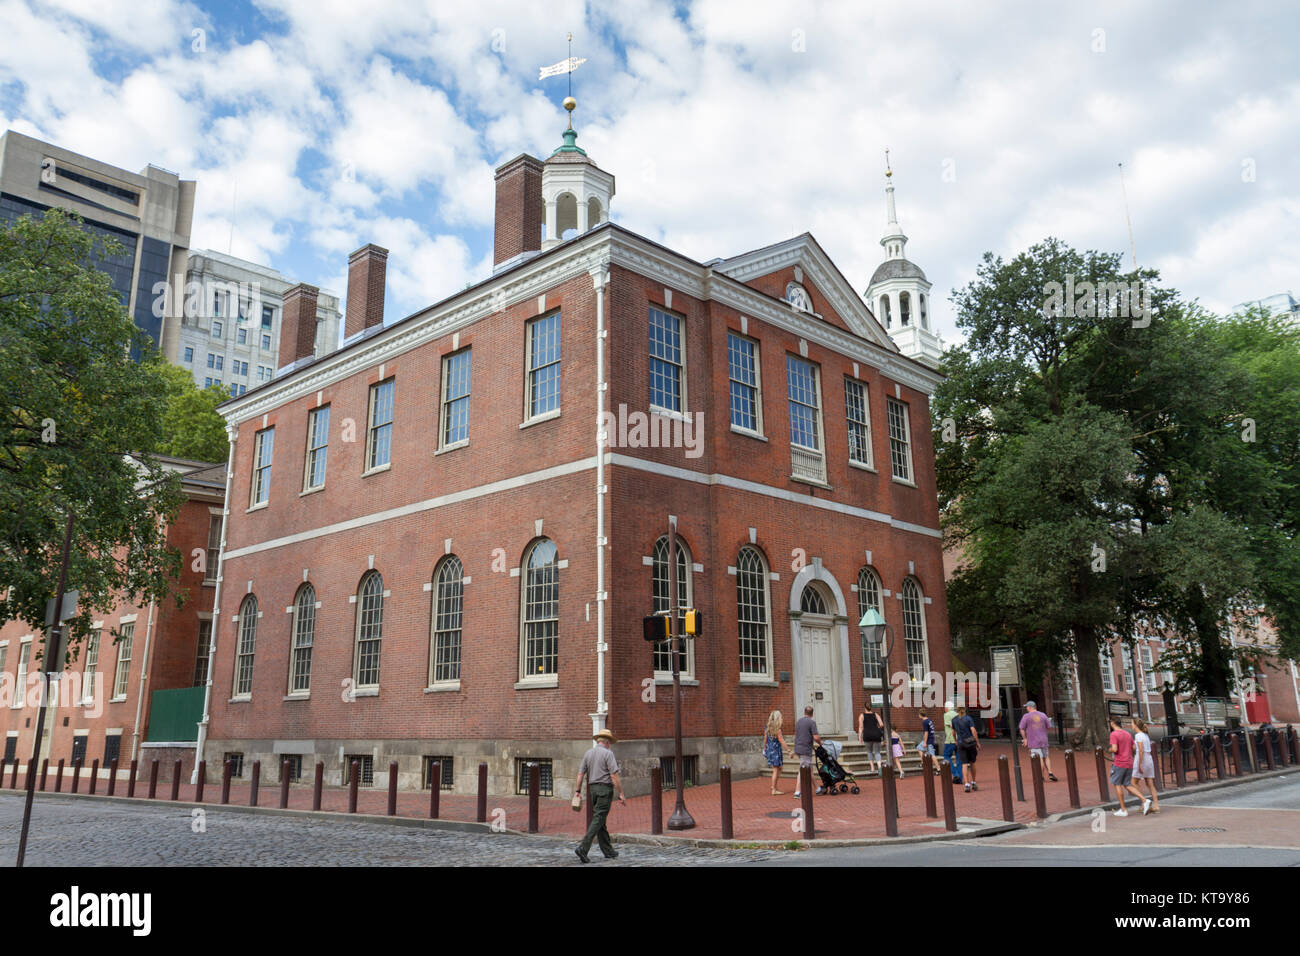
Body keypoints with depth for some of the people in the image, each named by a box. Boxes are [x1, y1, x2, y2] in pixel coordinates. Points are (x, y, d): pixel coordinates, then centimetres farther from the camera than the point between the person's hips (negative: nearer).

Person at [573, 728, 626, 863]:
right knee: (597, 820, -8)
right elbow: (614, 776, -14)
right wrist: (621, 794, -10)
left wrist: (577, 792, 9)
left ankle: (608, 851, 19)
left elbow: (580, 774, 6)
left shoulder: (588, 753, 10)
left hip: (593, 788, 7)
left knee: (600, 821, 12)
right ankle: (583, 848, -19)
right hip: (605, 788, -7)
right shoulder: (608, 753, -8)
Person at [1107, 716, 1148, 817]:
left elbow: (1114, 749, -21)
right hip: (1129, 763, 7)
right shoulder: (1128, 734, 11)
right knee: (1128, 785, 15)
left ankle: (1123, 810, 5)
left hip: (1119, 764, -7)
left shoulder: (1114, 734, -12)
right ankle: (1144, 800, -2)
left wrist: (1110, 750, 0)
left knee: (1117, 785, 4)